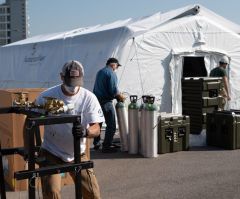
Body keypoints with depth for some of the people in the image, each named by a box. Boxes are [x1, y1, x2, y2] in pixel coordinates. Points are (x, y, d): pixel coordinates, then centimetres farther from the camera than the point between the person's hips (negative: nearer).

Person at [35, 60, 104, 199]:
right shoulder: (46, 97, -13)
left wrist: (86, 132, -36)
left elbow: (96, 129, -13)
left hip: (77, 154, 2)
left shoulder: (89, 98, -10)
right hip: (51, 153, -1)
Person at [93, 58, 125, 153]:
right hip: (105, 102, -9)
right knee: (111, 125, -2)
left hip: (97, 100, 9)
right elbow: (113, 90, -20)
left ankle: (96, 143, 27)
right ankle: (107, 146, -1)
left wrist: (117, 95, 18)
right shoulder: (111, 73, -12)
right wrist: (120, 97, -1)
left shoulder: (100, 72, 16)